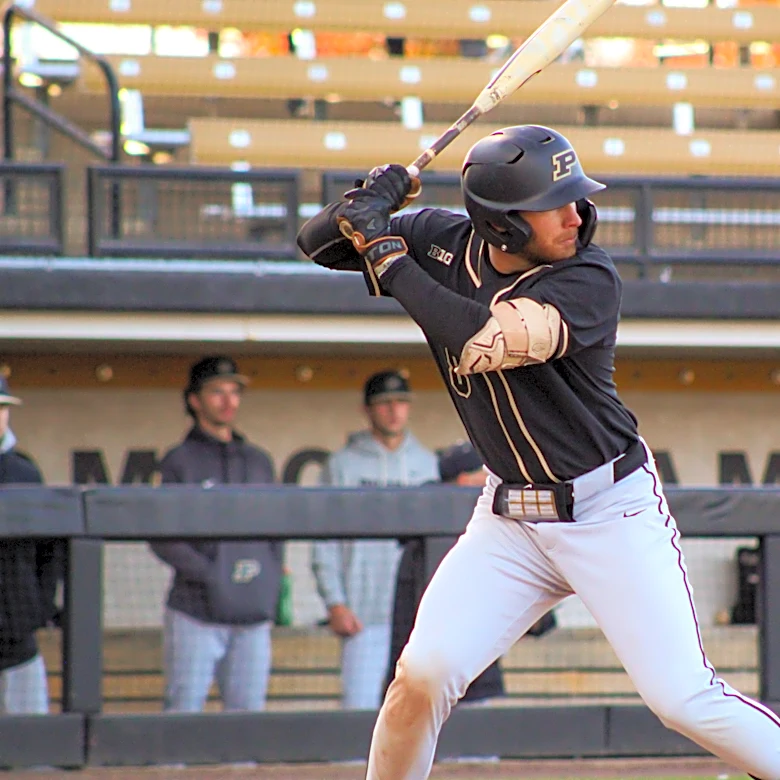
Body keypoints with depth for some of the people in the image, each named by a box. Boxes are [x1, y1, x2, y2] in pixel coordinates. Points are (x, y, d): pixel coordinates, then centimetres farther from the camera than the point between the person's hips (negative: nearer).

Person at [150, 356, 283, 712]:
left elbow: (274, 532, 20)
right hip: (195, 614, -4)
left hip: (253, 615, 4)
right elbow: (162, 539, -4)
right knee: (183, 711, -7)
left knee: (248, 708, 3)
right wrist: (211, 575, -14)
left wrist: (273, 587, 5)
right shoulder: (179, 462, 3)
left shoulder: (259, 461, 18)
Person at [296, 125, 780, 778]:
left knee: (682, 698, -12)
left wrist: (385, 253, -25)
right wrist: (363, 210, -17)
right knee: (423, 674, -10)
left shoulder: (589, 278, -19)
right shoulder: (444, 243, -3)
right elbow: (319, 243, 6)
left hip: (613, 510, -4)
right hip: (511, 519, 4)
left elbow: (481, 342, -32)